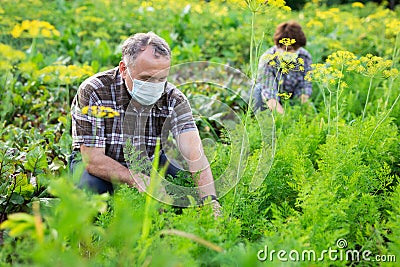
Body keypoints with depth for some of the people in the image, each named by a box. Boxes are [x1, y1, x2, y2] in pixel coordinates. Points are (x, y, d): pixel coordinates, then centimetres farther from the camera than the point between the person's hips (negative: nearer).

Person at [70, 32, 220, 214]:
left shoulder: (173, 99, -17)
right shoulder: (93, 92, -25)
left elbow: (194, 152, -29)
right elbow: (93, 159, -28)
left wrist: (210, 200, -47)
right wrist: (139, 180, -44)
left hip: (149, 163, 3)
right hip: (100, 166, -2)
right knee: (90, 185, -35)